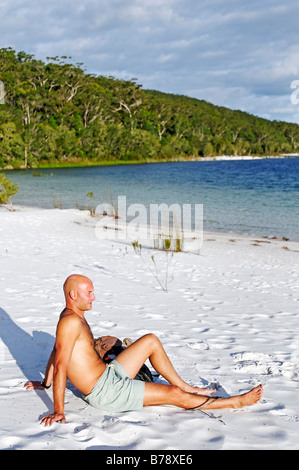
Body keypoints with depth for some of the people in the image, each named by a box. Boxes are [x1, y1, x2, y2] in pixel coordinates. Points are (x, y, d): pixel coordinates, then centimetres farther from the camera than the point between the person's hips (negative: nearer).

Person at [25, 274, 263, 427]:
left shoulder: (75, 316, 9)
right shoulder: (70, 321, -23)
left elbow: (56, 352, 19)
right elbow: (60, 366, -28)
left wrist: (46, 384, 29)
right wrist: (58, 411, -30)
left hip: (110, 375, 10)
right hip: (105, 392, -10)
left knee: (151, 340, 12)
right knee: (174, 395, -9)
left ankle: (185, 386, 20)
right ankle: (235, 402, 2)